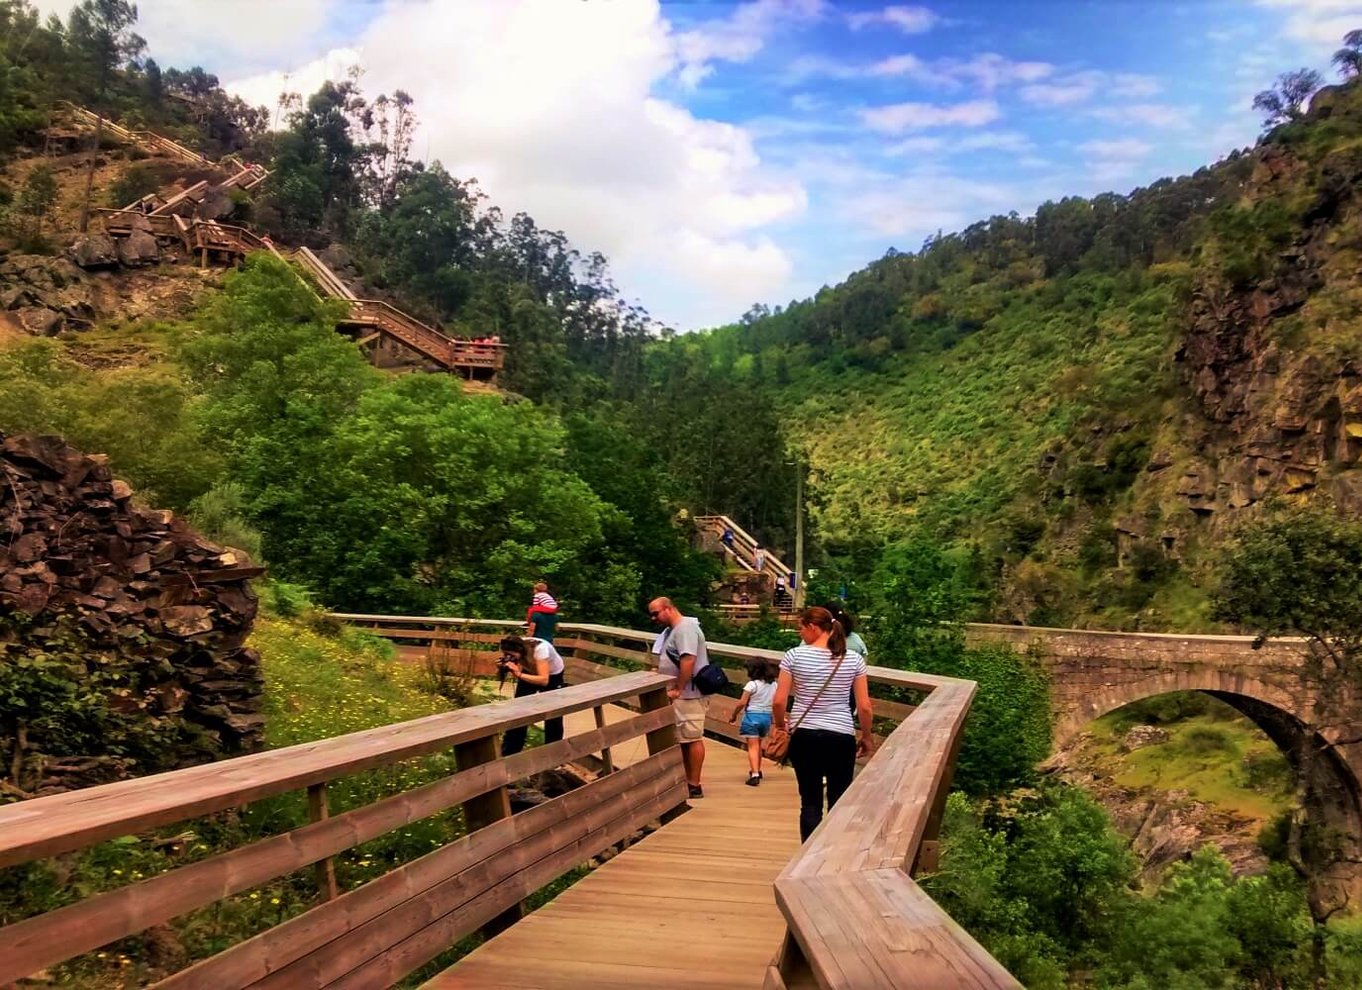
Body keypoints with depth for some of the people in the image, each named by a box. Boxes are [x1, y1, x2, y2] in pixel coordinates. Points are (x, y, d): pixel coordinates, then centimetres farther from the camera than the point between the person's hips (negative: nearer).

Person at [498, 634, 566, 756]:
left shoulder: (540, 649, -42)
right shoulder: (514, 652, -26)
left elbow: (544, 680, -45)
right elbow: (516, 671, -21)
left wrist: (519, 674, -53)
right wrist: (507, 669, -42)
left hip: (552, 674, -4)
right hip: (529, 672, 4)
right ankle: (508, 753, 10)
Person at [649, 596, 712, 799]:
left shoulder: (685, 628, -16)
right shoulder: (672, 630, 16)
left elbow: (688, 660, -25)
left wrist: (678, 689, -24)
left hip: (687, 695, -10)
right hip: (679, 696, 10)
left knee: (692, 738, -4)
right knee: (685, 739, 14)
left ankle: (694, 786, 0)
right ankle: (689, 782, 22)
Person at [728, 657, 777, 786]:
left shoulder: (752, 684, -12)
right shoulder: (774, 685, 5)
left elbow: (742, 703, -12)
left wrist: (733, 716, 2)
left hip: (752, 716, -6)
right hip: (767, 717, 6)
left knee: (752, 746, -6)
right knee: (758, 745, 24)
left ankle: (755, 775, -18)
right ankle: (757, 770, 37)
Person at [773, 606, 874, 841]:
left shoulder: (794, 656, -5)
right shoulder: (853, 659, -2)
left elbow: (779, 701, -5)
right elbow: (864, 707, -1)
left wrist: (780, 725, 14)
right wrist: (867, 737, 14)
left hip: (804, 736, 0)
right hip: (841, 737, 0)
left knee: (810, 802, 9)